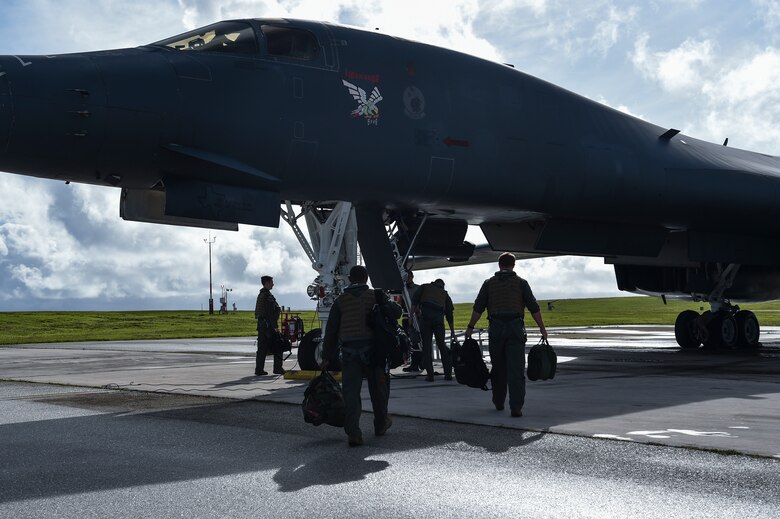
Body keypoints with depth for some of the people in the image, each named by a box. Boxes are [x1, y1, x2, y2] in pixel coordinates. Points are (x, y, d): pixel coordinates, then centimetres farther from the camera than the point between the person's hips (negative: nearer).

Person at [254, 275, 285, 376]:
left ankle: (259, 369, 7)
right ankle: (278, 368, 0)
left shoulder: (260, 295, 16)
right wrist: (275, 326, -18)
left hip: (261, 323, 9)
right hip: (268, 325, -9)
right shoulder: (268, 295, -13)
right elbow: (271, 313, -18)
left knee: (262, 348, 8)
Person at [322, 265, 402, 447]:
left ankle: (353, 433, -11)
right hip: (372, 348, 0)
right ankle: (381, 424, 32)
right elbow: (395, 313, -9)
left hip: (349, 352, 1)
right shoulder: (375, 296, 3)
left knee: (350, 391, -2)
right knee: (378, 388, 17)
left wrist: (326, 357, 10)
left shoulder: (340, 301, 9)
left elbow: (331, 331, 7)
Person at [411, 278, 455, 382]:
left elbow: (414, 301, 8)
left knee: (426, 346, 1)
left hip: (425, 318, -2)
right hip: (439, 319, 2)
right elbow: (449, 313, 23)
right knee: (441, 345, 10)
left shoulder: (425, 287, 22)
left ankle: (430, 374, -3)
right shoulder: (444, 293, 26)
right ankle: (448, 373, 7)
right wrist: (452, 331, 25)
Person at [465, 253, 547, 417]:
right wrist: (542, 328, 6)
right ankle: (516, 407, -13)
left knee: (498, 368, 14)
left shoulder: (489, 283, 9)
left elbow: (478, 308, 3)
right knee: (516, 370, -4)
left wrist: (470, 327, 8)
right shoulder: (521, 283, 5)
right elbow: (534, 308, 1)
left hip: (496, 330, 2)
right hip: (516, 329, -2)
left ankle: (498, 403, 24)